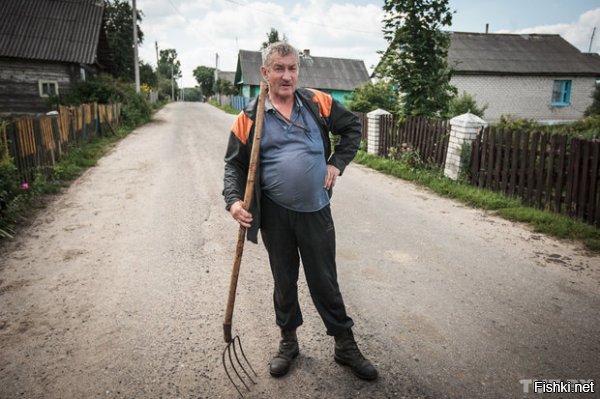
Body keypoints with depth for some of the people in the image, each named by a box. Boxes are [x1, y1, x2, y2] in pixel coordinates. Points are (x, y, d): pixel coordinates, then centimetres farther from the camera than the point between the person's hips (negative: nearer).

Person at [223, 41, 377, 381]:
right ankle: (288, 341, 38)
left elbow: (352, 127, 13)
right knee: (284, 281, 16)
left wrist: (337, 163, 2)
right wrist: (234, 200, -12)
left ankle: (346, 346, 30)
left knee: (325, 282, 11)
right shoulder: (250, 118, -2)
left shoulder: (319, 104, 0)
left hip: (316, 211, 0)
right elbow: (235, 164, 3)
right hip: (275, 214, 0)